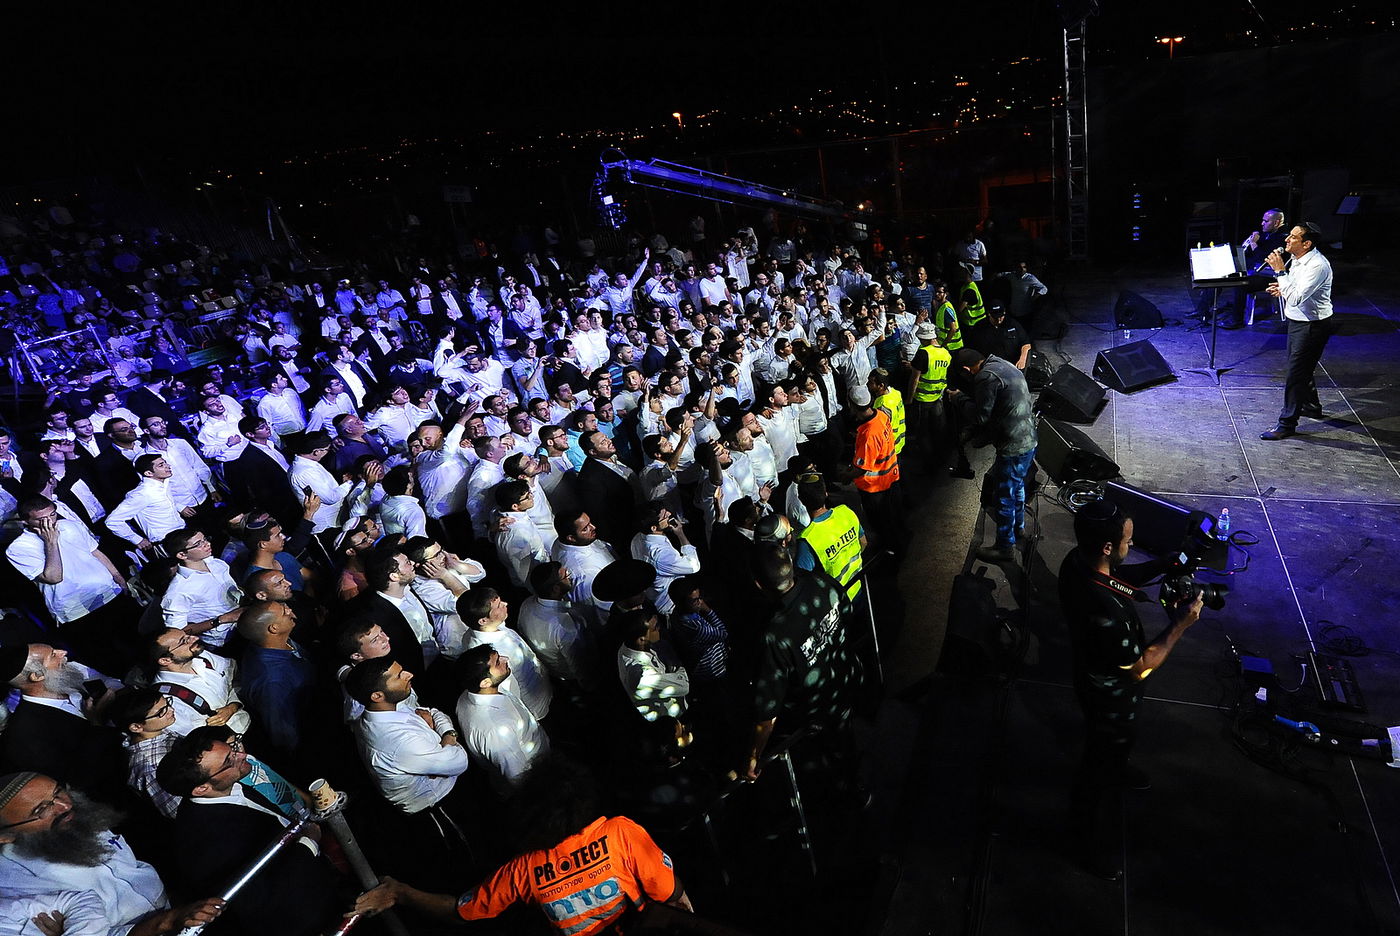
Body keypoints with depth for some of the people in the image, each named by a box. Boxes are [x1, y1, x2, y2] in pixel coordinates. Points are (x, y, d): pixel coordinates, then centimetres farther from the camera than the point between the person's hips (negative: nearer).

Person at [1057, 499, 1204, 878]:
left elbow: (1119, 578, 4)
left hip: (1093, 673, 8)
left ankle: (1115, 768, 69)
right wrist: (1181, 623, -24)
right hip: (1112, 698, -8)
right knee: (1101, 763, 19)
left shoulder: (1076, 561, -19)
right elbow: (1139, 668, -30)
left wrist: (1165, 565, -9)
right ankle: (1091, 835, 44)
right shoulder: (1105, 612, -45)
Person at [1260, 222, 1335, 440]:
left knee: (1296, 372, -6)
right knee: (1302, 367, 24)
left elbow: (1296, 298, -33)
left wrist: (1280, 271, -31)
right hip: (1297, 321, 10)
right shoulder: (1294, 258, 2)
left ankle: (1287, 424, 2)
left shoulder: (1317, 265, -26)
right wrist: (1283, 289, 0)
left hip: (1313, 326, -10)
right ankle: (1311, 406, 45)